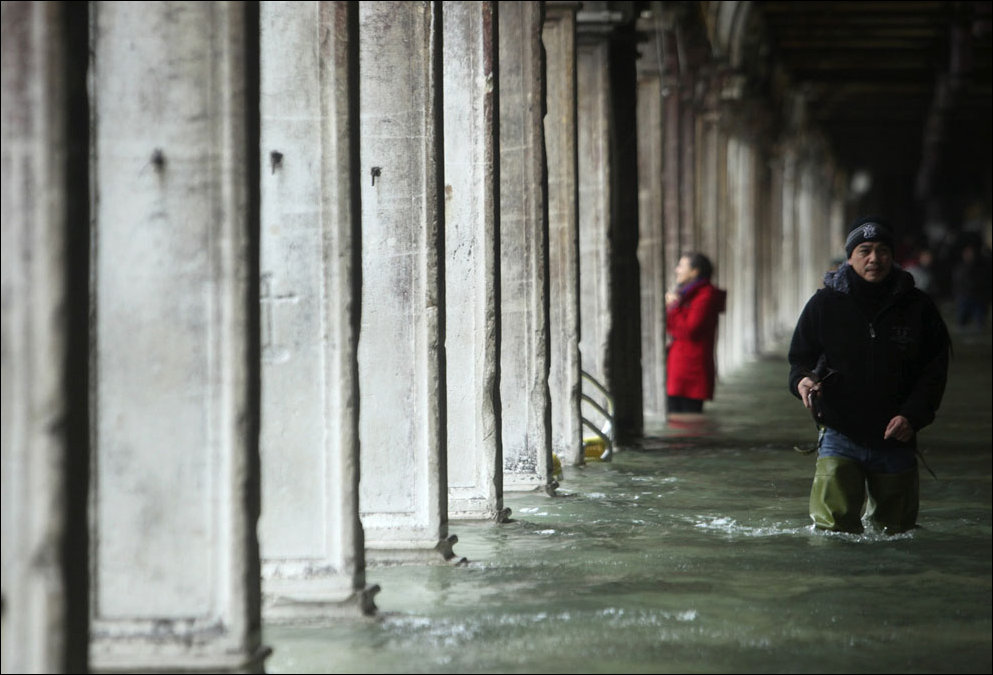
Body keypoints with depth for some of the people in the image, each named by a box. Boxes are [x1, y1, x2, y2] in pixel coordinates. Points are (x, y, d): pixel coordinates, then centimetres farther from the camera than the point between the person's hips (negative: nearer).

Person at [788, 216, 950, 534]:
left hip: (896, 439, 1)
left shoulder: (918, 307, 1)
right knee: (834, 527, -13)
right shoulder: (824, 304, 0)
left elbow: (935, 370, 3)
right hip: (840, 435, -1)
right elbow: (799, 359, 7)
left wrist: (913, 416, -12)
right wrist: (803, 380, -17)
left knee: (897, 532, 13)